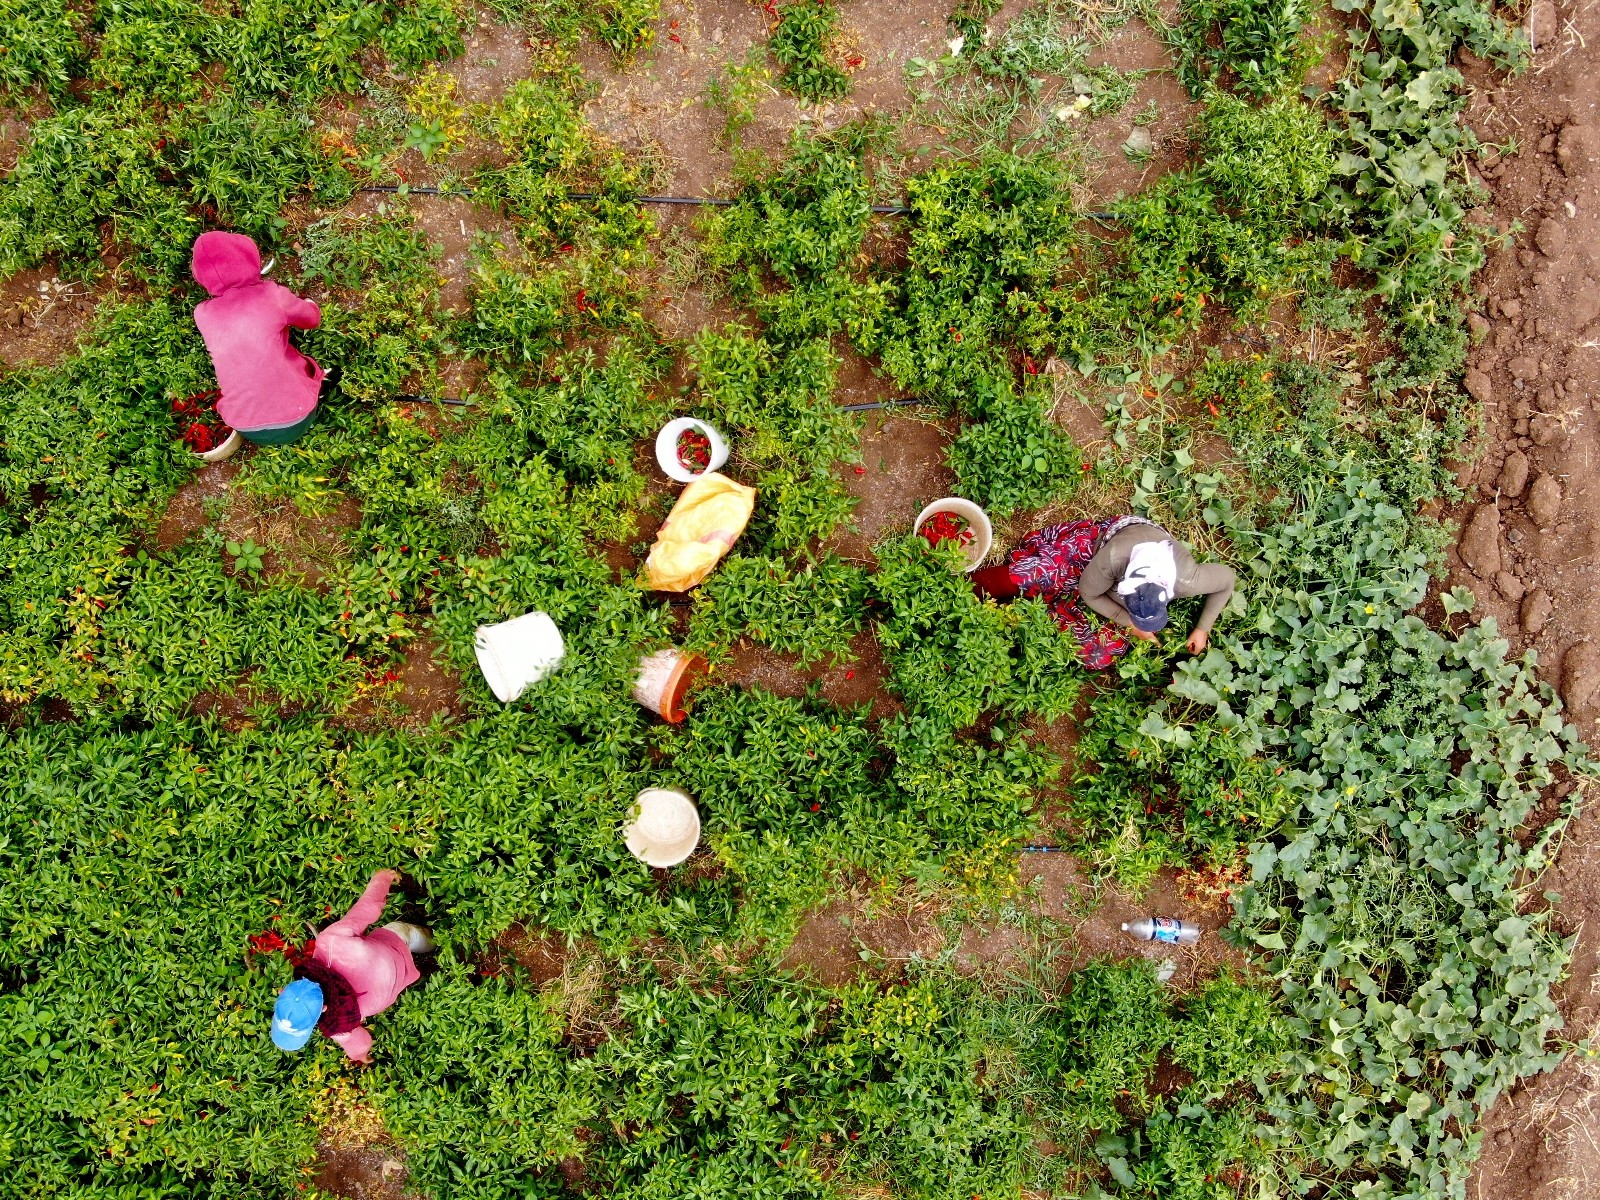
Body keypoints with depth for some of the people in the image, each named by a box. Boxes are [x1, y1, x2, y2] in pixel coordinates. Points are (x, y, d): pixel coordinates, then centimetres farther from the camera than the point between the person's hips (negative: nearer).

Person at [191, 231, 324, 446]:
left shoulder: (202, 315, -2)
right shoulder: (272, 295, -10)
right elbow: (313, 319, 11)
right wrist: (308, 305, 32)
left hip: (248, 431, 2)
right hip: (295, 422, -2)